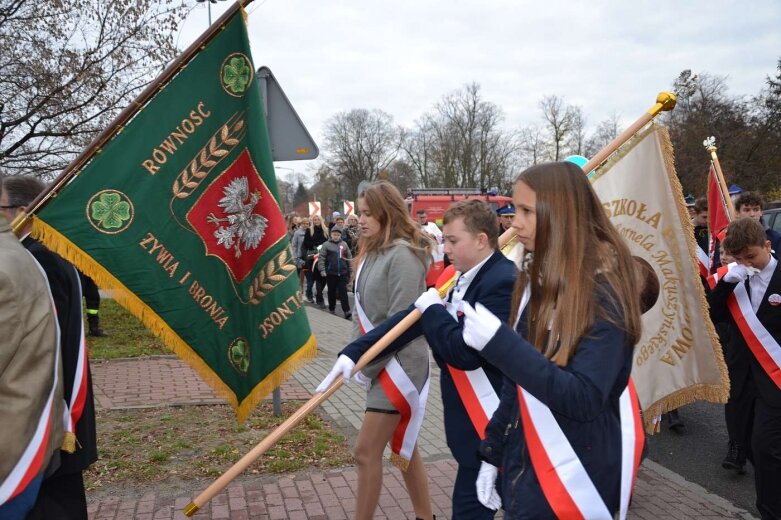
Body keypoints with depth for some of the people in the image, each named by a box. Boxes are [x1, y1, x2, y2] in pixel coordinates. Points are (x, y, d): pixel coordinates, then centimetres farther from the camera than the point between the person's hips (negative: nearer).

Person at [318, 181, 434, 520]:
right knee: (401, 446, 17)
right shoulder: (372, 251, 10)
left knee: (366, 451, -3)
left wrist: (363, 363, -17)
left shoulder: (403, 255, -18)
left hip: (399, 364, -9)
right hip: (379, 363, 9)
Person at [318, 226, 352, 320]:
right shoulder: (326, 245, -4)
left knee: (343, 292, -1)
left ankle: (347, 312, -3)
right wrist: (322, 270, -16)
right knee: (332, 292, 11)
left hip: (342, 273, 1)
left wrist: (350, 271, 9)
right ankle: (332, 309, 25)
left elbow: (349, 258, 10)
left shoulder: (344, 244, 5)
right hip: (330, 273, -1)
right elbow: (321, 258, -7)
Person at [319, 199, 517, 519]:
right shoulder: (462, 278, 8)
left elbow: (465, 352, -28)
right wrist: (355, 352, -1)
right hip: (470, 417, 9)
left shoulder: (502, 283, -21)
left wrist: (433, 310, -13)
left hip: (488, 424, -9)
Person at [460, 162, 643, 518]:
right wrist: (492, 452, 10)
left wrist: (498, 341, -31)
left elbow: (584, 398, -26)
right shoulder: (537, 280, 2)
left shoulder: (603, 291, -19)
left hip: (572, 478, -6)